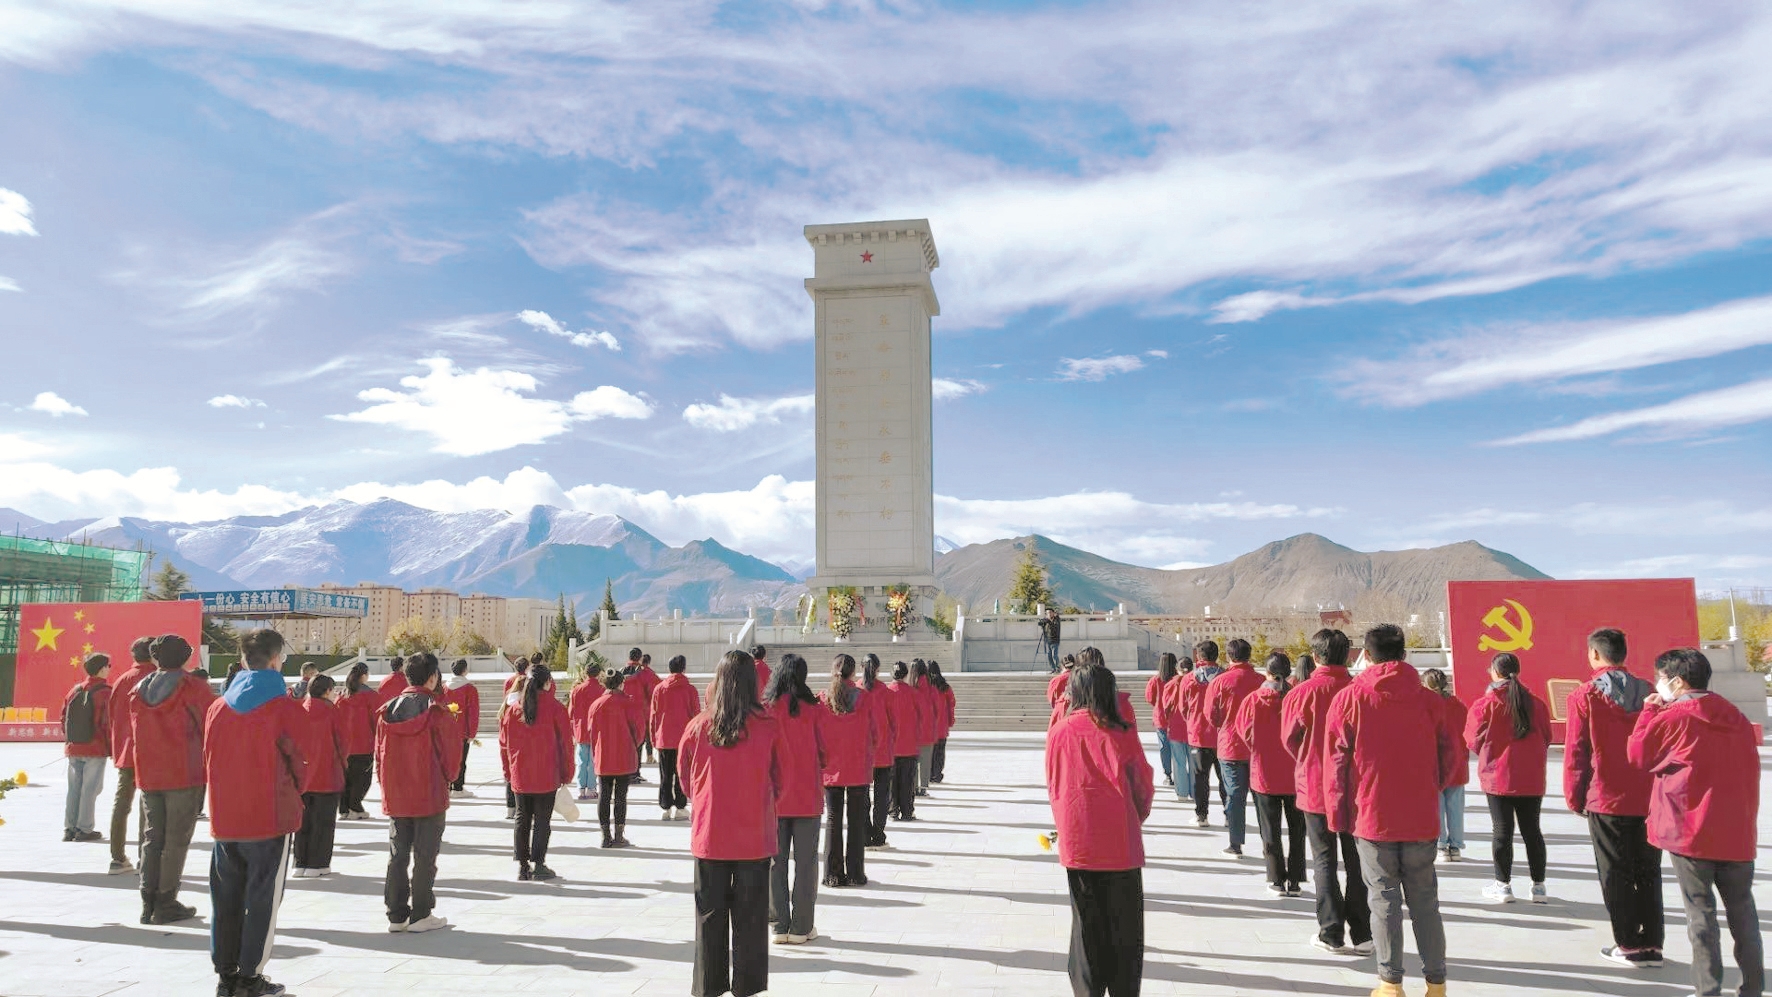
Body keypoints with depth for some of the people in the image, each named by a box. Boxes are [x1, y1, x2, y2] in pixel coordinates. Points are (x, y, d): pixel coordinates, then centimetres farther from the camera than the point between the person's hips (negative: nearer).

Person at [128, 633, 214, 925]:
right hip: (185, 774, -5)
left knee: (152, 837, 12)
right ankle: (166, 903, 2)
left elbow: (135, 729, 14)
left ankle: (148, 902, 13)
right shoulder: (193, 686, -8)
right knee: (176, 839, 1)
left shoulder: (138, 690, 9)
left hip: (147, 775, 5)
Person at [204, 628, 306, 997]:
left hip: (224, 820, 5)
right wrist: (293, 792, 15)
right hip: (271, 818, -5)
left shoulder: (217, 707, 3)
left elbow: (208, 761, 10)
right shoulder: (285, 709, -12)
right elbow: (302, 765, -4)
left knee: (226, 900, 15)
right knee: (262, 901, 5)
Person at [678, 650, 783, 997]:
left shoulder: (699, 726, -7)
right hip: (755, 836, -1)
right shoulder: (769, 727, -10)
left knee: (710, 915, 13)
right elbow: (780, 780, 2)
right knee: (750, 917, 10)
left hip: (709, 835, 1)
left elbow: (684, 775, 7)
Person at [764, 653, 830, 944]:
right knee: (805, 862, 7)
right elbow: (826, 751, -2)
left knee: (775, 862, 11)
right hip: (807, 796, -1)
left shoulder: (764, 709, -6)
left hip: (773, 796, 1)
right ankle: (801, 928, 10)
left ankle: (779, 926, 14)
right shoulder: (814, 709, -7)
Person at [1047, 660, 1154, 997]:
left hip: (1076, 843, 2)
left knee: (1086, 926, 12)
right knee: (1125, 930, 11)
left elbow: (1054, 786, 8)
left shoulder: (1059, 732, 0)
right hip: (1120, 843, -2)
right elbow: (1144, 787, 1)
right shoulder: (1122, 732, -6)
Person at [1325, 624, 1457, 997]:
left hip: (1372, 817, -2)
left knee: (1385, 899, 6)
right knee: (1424, 899, 13)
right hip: (1422, 818, 2)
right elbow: (1449, 751, 5)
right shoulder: (1428, 699, 0)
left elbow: (1337, 760, -6)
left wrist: (1337, 815, 3)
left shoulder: (1349, 698, -7)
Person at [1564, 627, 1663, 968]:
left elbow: (1575, 751, -8)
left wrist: (1575, 798, 2)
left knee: (1616, 874, 5)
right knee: (1647, 872, 13)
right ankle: (1652, 944, 17)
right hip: (1648, 799, 4)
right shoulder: (1648, 693, 4)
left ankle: (1629, 946, 9)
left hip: (1607, 799, -4)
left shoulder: (1585, 695, -8)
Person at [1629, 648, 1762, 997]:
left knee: (1700, 910, 1)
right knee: (1742, 908, 15)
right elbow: (1751, 771, 13)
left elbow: (1638, 755, 1)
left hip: (1690, 833, -5)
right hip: (1738, 833, 6)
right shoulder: (1737, 719, 8)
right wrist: (1746, 817, 20)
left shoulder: (1671, 717, -10)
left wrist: (1648, 712, 8)